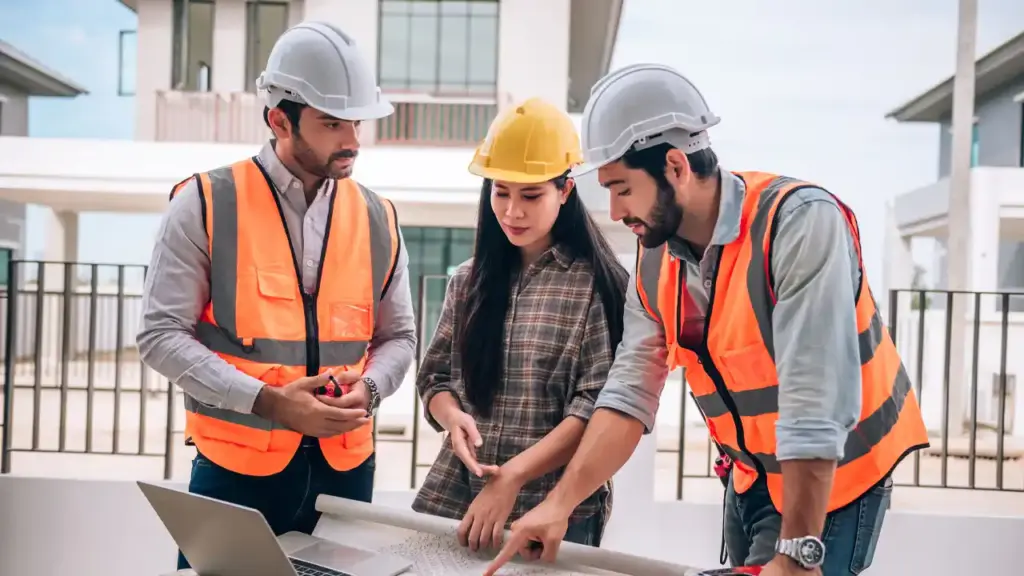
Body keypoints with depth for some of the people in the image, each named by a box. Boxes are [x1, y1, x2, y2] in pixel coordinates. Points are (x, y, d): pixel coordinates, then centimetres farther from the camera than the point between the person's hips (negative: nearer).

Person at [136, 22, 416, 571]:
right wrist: (266, 402, -18)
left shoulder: (377, 219, 4)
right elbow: (161, 335, -8)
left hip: (345, 466, 3)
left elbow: (398, 337, 12)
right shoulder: (205, 205, -6)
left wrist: (367, 389, -10)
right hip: (234, 467, -3)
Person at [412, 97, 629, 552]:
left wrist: (513, 476, -20)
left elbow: (597, 406, -13)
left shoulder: (597, 285, -7)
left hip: (555, 511, -4)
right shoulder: (469, 280, 8)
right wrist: (453, 417, -11)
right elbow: (435, 377, 11)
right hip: (452, 496, 4)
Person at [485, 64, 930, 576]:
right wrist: (559, 503, -15)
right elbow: (631, 391, -6)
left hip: (835, 481, -6)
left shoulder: (801, 222, -27)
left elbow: (815, 403, -31)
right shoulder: (654, 260, -6)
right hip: (750, 480, 6)